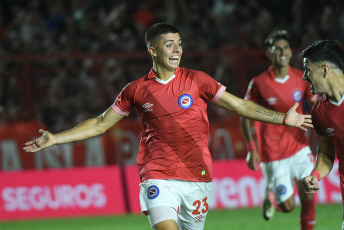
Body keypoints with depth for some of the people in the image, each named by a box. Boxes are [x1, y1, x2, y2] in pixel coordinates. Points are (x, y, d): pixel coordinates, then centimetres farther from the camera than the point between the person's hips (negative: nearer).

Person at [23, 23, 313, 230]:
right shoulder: (136, 90, 5)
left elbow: (239, 105, 7)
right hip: (158, 177, -2)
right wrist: (55, 139, 7)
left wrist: (283, 118, 1)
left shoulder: (197, 80, 3)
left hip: (197, 177, 2)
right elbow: (101, 124, 13)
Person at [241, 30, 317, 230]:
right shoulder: (258, 84, -10)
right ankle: (271, 196, 31)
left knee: (308, 195, -9)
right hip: (272, 155, -3)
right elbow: (245, 117, -3)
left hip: (299, 147, 3)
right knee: (288, 206, -3)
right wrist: (252, 150, -11)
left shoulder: (302, 78, -1)